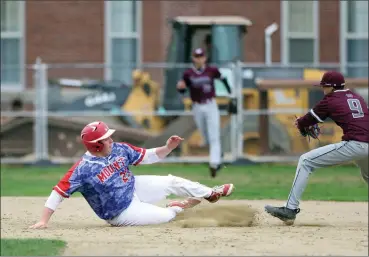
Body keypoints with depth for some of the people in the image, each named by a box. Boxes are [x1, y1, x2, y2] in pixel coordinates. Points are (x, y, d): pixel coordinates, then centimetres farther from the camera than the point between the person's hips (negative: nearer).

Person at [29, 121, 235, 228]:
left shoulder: (119, 150, -11)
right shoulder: (84, 169, -31)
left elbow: (149, 156, 0)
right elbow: (59, 192, -31)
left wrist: (168, 148, -17)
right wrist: (44, 221, -36)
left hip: (135, 188, 6)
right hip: (123, 212, -6)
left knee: (172, 182, 7)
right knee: (166, 216, -6)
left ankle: (211, 193, 32)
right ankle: (179, 208, 32)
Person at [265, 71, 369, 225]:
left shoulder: (330, 101, 6)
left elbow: (311, 118, 15)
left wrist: (300, 123, 37)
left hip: (353, 145, -7)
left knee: (305, 161, 1)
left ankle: (291, 210, -6)